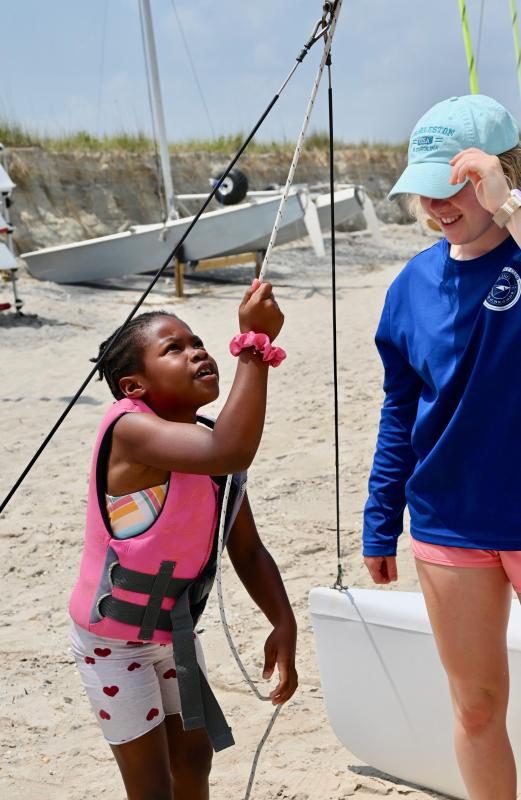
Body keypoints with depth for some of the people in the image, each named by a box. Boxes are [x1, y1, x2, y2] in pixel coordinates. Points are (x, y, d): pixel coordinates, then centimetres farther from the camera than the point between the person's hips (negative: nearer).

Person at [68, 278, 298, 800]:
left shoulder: (212, 447, -5)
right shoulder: (131, 428, -29)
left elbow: (247, 549, -2)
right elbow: (231, 452, -46)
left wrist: (283, 624, -15)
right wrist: (256, 345, -45)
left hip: (175, 630, 7)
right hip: (113, 639, -7)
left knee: (193, 757, 18)